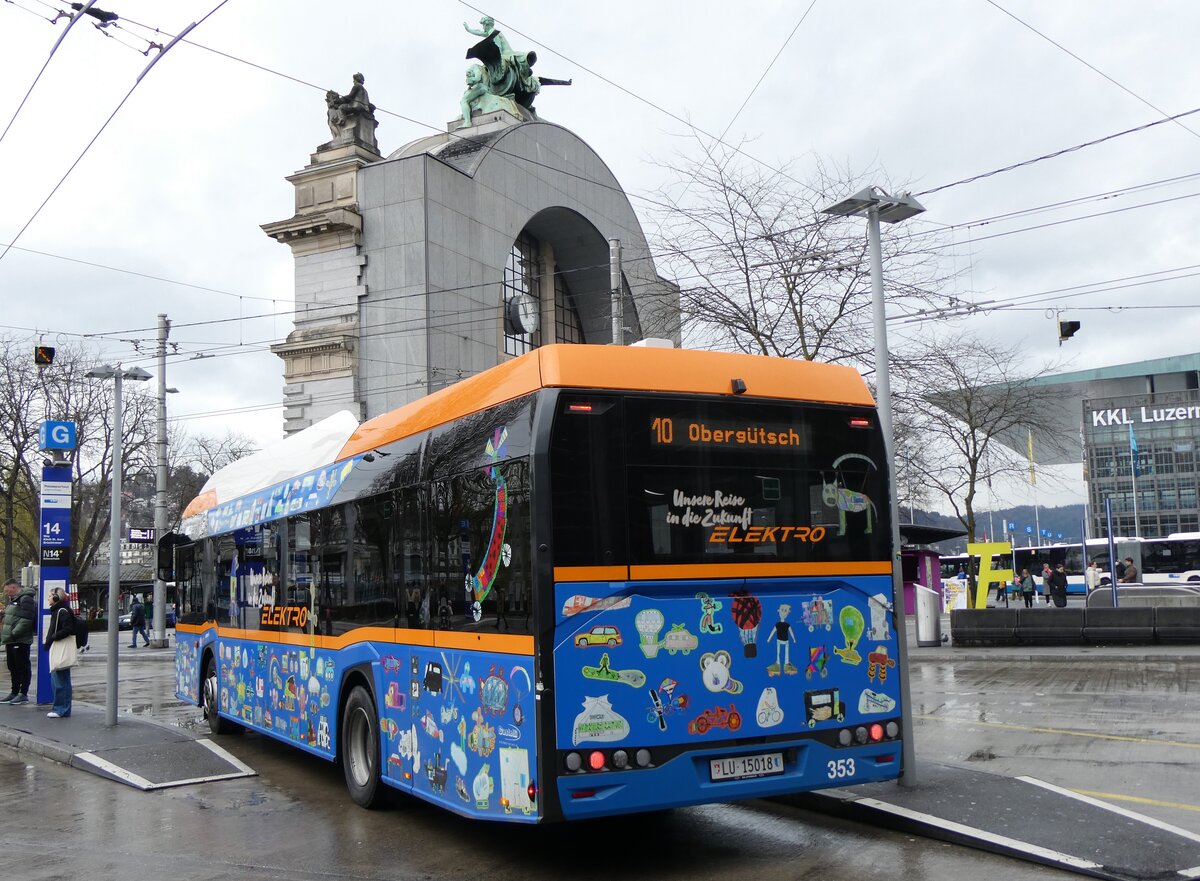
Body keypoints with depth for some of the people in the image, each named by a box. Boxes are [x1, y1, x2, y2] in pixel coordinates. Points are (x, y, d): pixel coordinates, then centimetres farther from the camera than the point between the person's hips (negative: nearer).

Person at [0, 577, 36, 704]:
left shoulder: (26, 599, -13)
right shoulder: (14, 599, 19)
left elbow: (26, 620, -21)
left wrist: (14, 633, -21)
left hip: (21, 641, -10)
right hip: (11, 641, 10)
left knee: (23, 667, -4)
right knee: (13, 667, 15)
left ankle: (23, 694, 0)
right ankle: (14, 693, 23)